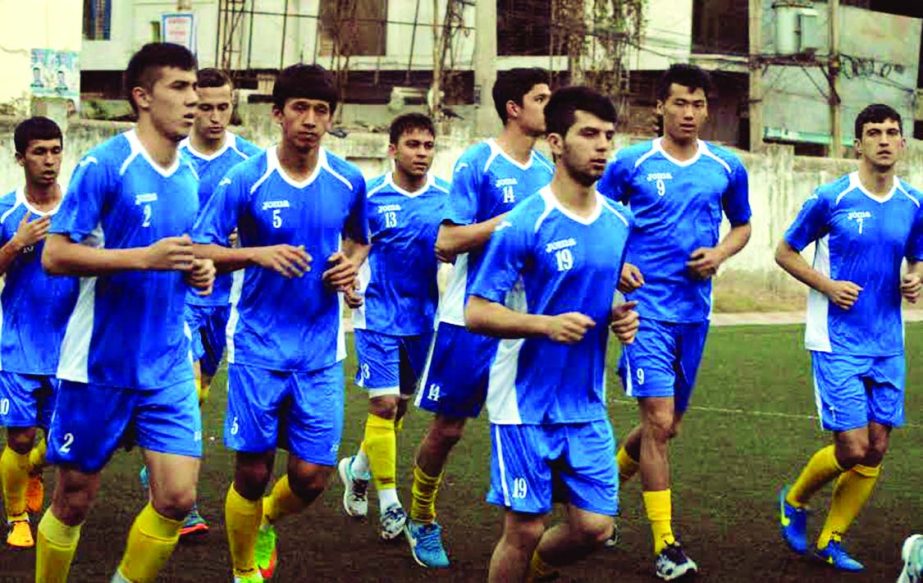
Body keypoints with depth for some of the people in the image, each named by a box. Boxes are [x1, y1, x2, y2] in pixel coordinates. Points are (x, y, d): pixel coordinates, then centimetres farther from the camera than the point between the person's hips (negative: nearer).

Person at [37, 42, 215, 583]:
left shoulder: (189, 178, 8)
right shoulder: (104, 165, -12)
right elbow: (55, 256, -15)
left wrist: (198, 270, -1)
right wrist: (145, 257, -23)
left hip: (169, 368, 5)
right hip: (100, 365, -5)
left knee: (177, 496, -4)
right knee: (75, 499, 5)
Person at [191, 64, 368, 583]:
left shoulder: (349, 181, 1)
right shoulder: (246, 180, -8)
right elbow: (200, 249, -9)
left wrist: (351, 264, -2)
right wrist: (257, 254, -25)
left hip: (321, 350, 3)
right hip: (258, 345, -3)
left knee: (312, 476, 1)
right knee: (254, 471, -1)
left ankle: (266, 523, 35)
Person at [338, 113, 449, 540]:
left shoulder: (446, 197, 0)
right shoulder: (370, 197, -7)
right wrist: (350, 284, -14)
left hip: (423, 317, 4)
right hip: (379, 316, -4)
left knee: (400, 404, 14)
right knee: (384, 404, -9)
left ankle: (358, 469, 39)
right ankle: (389, 504, -1)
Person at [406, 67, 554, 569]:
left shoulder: (546, 169, 9)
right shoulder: (477, 162, -10)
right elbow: (448, 241, -15)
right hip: (469, 319, -5)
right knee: (448, 427, 6)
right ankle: (421, 521, 26)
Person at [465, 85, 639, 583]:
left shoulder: (619, 222, 5)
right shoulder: (524, 224, -14)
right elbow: (476, 313, -14)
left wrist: (620, 317, 0)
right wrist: (547, 325, -27)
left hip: (587, 406, 6)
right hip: (526, 405, -5)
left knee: (594, 527, 4)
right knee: (524, 529, -1)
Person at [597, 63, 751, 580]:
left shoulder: (727, 167, 6)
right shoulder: (631, 164, -3)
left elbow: (742, 226, 20)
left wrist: (719, 255, -1)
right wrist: (616, 264, -12)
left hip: (695, 312, 4)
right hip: (647, 308, -4)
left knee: (668, 424, 12)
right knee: (659, 421, -13)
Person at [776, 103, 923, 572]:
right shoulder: (830, 198, -8)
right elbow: (785, 253, 1)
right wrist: (827, 286, -13)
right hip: (836, 342, -5)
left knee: (876, 449, 4)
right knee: (852, 448, -10)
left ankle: (831, 542, 20)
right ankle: (794, 500, 20)